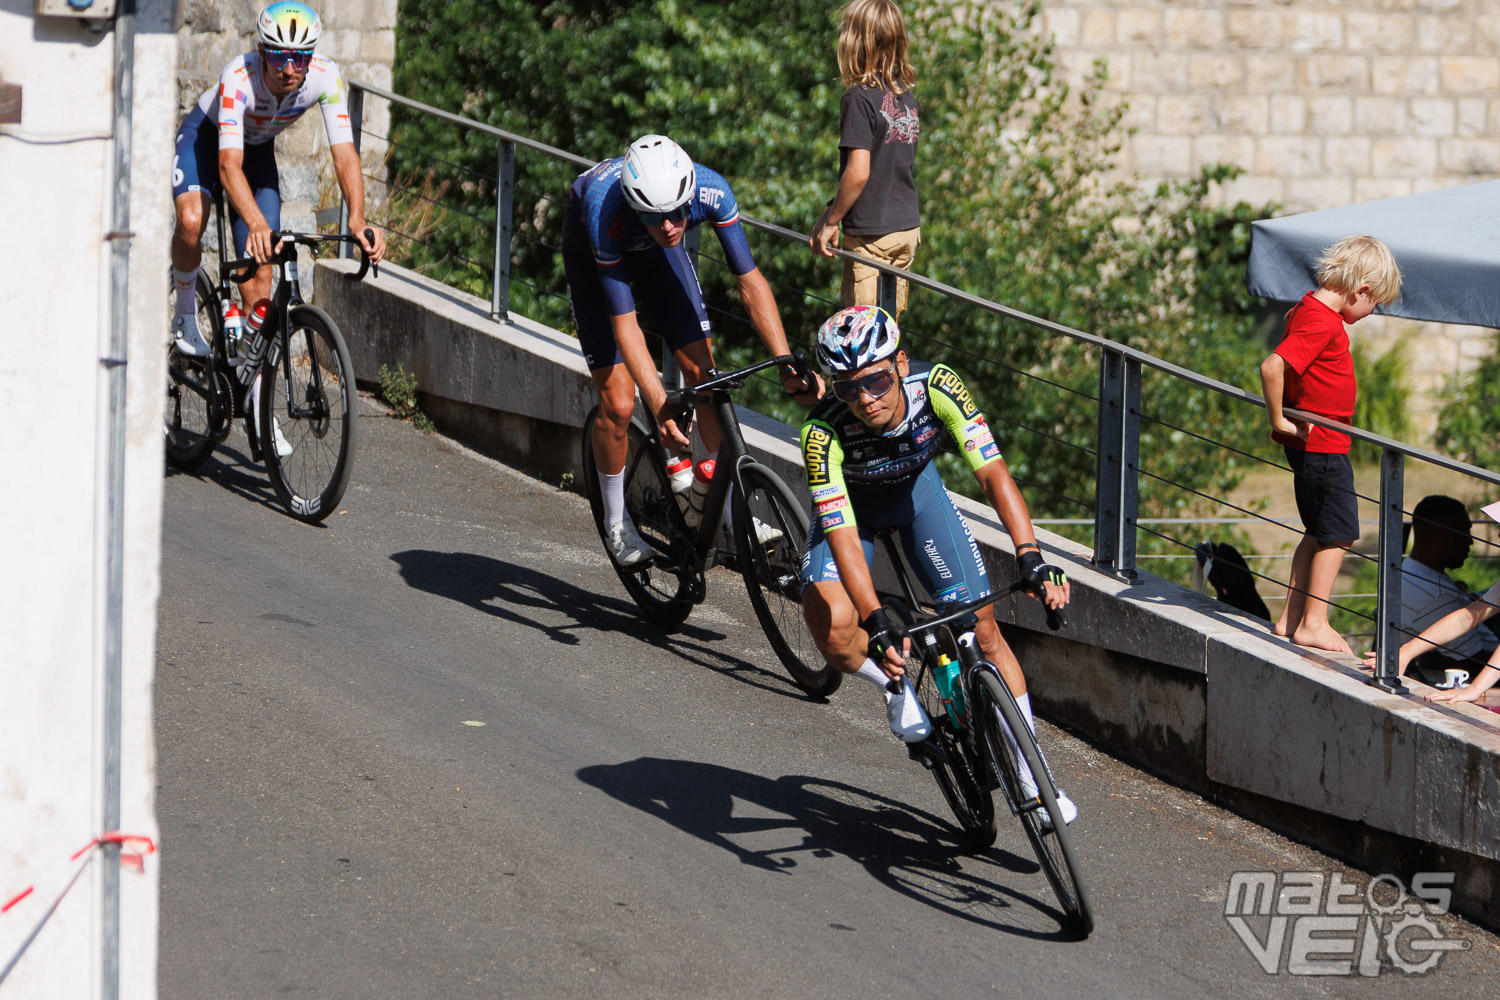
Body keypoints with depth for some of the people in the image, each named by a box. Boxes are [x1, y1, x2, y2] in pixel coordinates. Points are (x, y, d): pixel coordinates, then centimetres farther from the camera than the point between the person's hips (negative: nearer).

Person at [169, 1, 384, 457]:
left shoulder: (325, 76, -31)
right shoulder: (239, 78, -40)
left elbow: (344, 153, -33)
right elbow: (229, 163, -48)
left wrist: (357, 219, -50)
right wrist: (255, 222, -64)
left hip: (259, 147, 3)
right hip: (208, 136, -3)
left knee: (259, 276, -2)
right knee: (191, 220, -35)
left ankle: (258, 401, 6)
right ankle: (185, 312, -7)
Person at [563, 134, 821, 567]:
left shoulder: (710, 190, -36)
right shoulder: (605, 211, -43)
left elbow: (751, 281, -30)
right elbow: (625, 323, -40)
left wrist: (788, 366, -38)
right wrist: (661, 408, -47)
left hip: (655, 254, 3)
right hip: (592, 254, -3)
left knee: (702, 371, -10)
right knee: (618, 403, -9)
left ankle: (707, 500, 3)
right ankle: (616, 522, 11)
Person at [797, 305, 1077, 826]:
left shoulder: (936, 386, -33)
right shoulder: (823, 431, -37)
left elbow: (993, 473, -37)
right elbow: (843, 536, -39)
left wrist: (1031, 557, -50)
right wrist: (876, 623, -51)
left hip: (916, 490, 2)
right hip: (850, 504, -2)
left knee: (981, 627, -5)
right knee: (833, 627, -28)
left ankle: (1028, 769, 8)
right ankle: (895, 685, 5)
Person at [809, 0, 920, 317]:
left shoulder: (860, 98, -15)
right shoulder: (906, 97, 8)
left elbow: (858, 173, -21)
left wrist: (831, 222, -8)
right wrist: (831, 212, 18)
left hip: (871, 234, -7)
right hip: (908, 228, 7)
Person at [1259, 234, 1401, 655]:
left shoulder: (1308, 308, 8)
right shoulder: (1323, 322, -23)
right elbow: (1272, 367, -34)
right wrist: (1279, 422, -21)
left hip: (1312, 444, 10)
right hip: (1322, 445, -10)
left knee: (1320, 533, 17)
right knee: (1340, 533, -1)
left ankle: (1290, 618, 21)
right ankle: (1314, 624, 2)